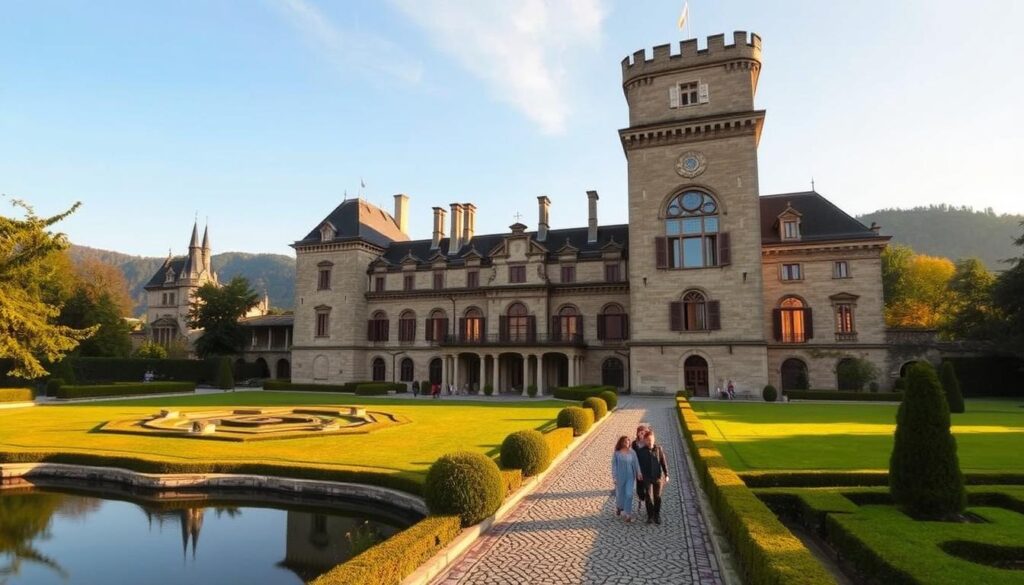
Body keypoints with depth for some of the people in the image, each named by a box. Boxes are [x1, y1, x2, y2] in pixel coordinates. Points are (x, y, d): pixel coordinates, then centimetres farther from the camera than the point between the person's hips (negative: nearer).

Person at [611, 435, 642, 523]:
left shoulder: (632, 453, -2)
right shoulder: (616, 454, -8)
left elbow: (636, 464, -1)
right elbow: (614, 466, -6)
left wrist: (638, 474, -13)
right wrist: (614, 478, -9)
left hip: (630, 477, 1)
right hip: (620, 477, -1)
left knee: (629, 495, -8)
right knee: (620, 494, 12)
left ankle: (628, 514, 1)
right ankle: (618, 507, 43)